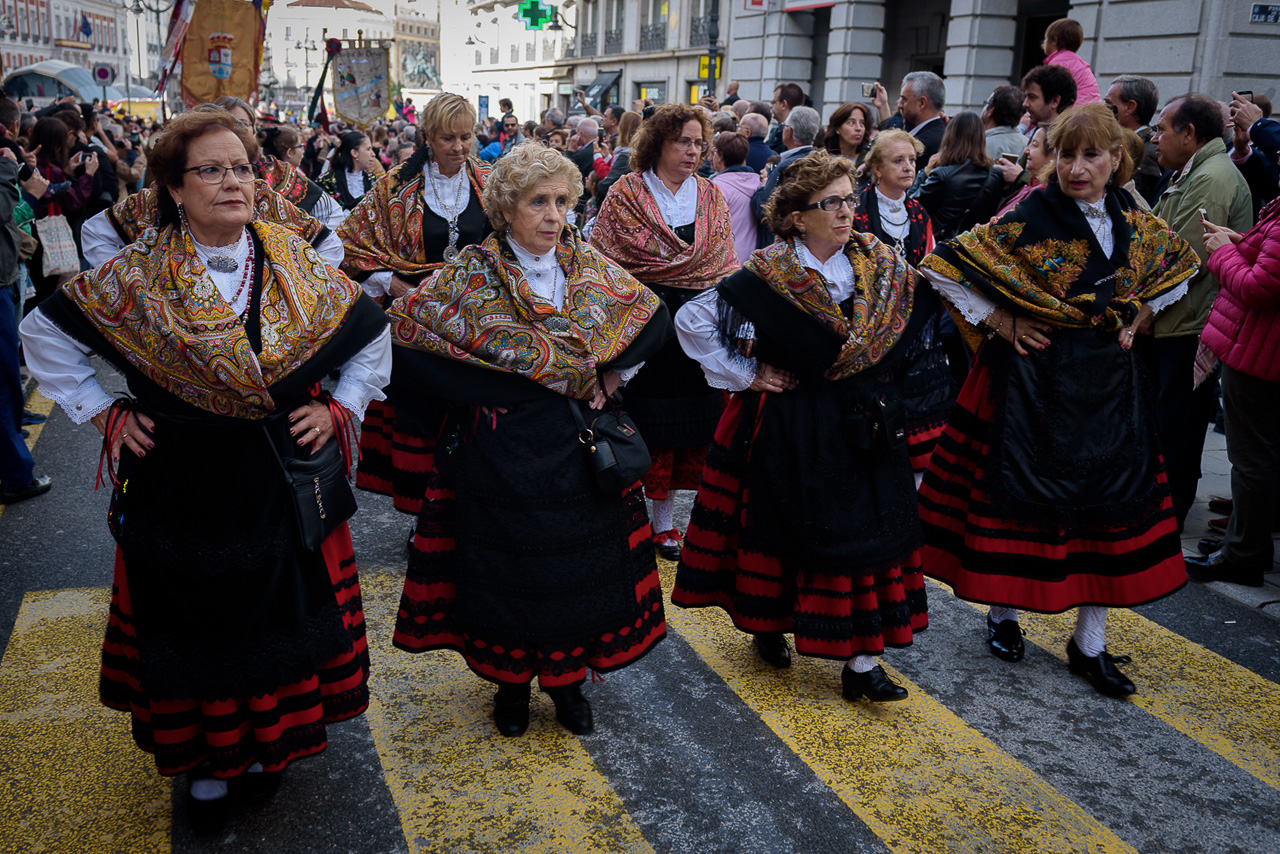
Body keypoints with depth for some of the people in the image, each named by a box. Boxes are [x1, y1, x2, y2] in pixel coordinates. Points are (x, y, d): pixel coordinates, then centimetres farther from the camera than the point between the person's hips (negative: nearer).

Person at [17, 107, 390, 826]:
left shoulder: (298, 267, -2)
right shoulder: (137, 276, -6)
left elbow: (374, 336, 10)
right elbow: (46, 334, 5)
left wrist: (341, 409, 1)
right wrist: (102, 413, -1)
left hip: (281, 488, 1)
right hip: (181, 490, -1)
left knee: (281, 615, 10)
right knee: (195, 624, 8)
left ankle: (270, 743, 33)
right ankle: (207, 759, 29)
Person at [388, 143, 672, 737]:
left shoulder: (591, 268, 3)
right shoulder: (471, 275, -7)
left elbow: (653, 322, 12)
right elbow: (403, 328, -15)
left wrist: (611, 376, -2)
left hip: (578, 447, 3)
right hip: (499, 448, -3)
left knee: (579, 564, 11)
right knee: (506, 567, 8)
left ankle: (567, 678, 30)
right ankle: (511, 681, 29)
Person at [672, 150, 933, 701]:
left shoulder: (880, 265, 0)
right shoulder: (770, 277, -12)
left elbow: (926, 305, 15)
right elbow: (691, 320, -11)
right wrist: (744, 375, -8)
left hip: (863, 424, 4)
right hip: (792, 425, -3)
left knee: (865, 530, 2)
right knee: (784, 526, 7)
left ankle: (861, 661, 9)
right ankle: (768, 624, 31)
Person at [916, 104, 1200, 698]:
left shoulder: (1137, 227, 3)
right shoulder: (1028, 220, -11)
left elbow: (1177, 266, 23)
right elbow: (946, 265, -12)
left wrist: (1134, 324, 9)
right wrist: (1001, 325, -12)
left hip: (1106, 383, 5)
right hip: (1032, 379, -4)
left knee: (1107, 503, 6)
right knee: (1018, 492, 4)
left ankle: (1089, 644, 19)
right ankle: (1002, 613, 26)